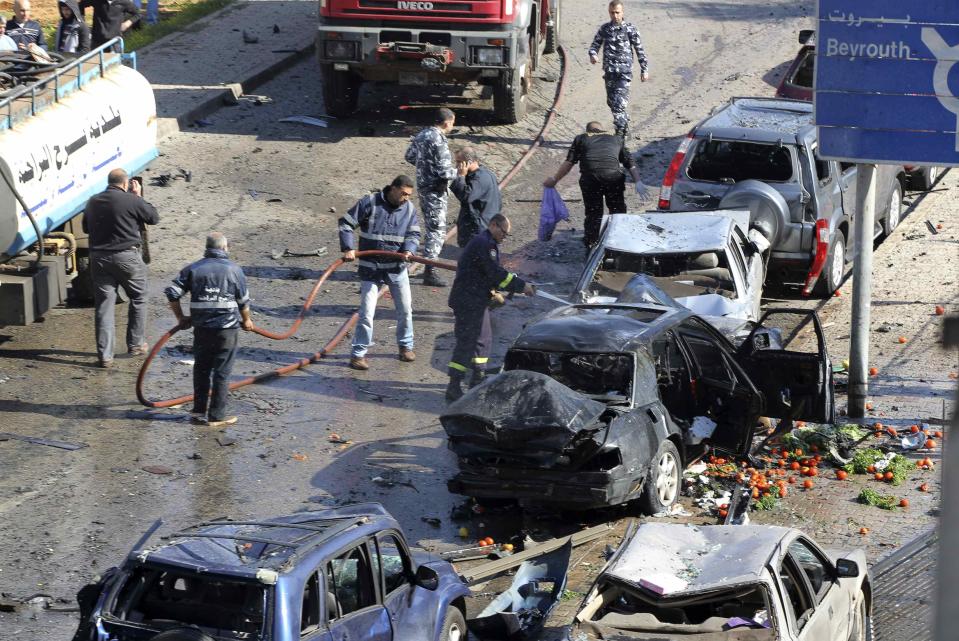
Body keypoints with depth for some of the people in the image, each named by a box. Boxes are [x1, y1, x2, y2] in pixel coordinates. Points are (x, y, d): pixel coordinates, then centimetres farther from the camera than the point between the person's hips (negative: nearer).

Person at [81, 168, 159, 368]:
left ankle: (105, 355, 1)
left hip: (99, 258, 4)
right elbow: (154, 217, 1)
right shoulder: (131, 201, -11)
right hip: (127, 256, -4)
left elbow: (86, 228, 21)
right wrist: (138, 196, 11)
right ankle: (136, 344, 23)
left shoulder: (92, 202, 6)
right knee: (138, 299, 17)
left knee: (104, 306, 5)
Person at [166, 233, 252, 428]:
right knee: (222, 373, 4)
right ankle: (217, 416, 6)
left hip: (201, 328, 2)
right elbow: (244, 300, 6)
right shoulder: (233, 269, -1)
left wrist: (180, 318, 12)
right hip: (227, 329, -2)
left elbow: (172, 293, 0)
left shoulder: (193, 269, 4)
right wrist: (246, 320, 23)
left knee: (201, 370, 15)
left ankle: (199, 412, 19)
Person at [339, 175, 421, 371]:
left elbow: (413, 234, 2)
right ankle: (358, 353, 4)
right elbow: (346, 223, -9)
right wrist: (348, 248, -19)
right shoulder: (370, 203, -12)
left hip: (397, 267, 4)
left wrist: (408, 250, -19)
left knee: (405, 309, 12)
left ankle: (406, 345, 33)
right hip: (370, 268, -4)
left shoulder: (409, 209, 0)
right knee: (367, 312, -5)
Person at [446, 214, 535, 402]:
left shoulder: (484, 243, 18)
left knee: (483, 339, 19)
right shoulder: (484, 244, -17)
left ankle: (478, 379, 30)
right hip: (468, 302, -11)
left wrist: (493, 293, 17)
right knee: (467, 342, -10)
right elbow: (496, 274, -23)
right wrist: (522, 286, -19)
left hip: (476, 300, 11)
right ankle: (454, 388, -10)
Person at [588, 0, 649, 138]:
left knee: (620, 101, -16)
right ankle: (625, 128, 26)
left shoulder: (630, 29, -2)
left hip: (624, 71, -5)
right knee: (611, 101, 10)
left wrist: (644, 70, 2)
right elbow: (595, 45, 11)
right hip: (609, 71, 5)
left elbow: (640, 50, 2)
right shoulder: (604, 29, 9)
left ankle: (621, 130, -13)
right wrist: (593, 54, -13)